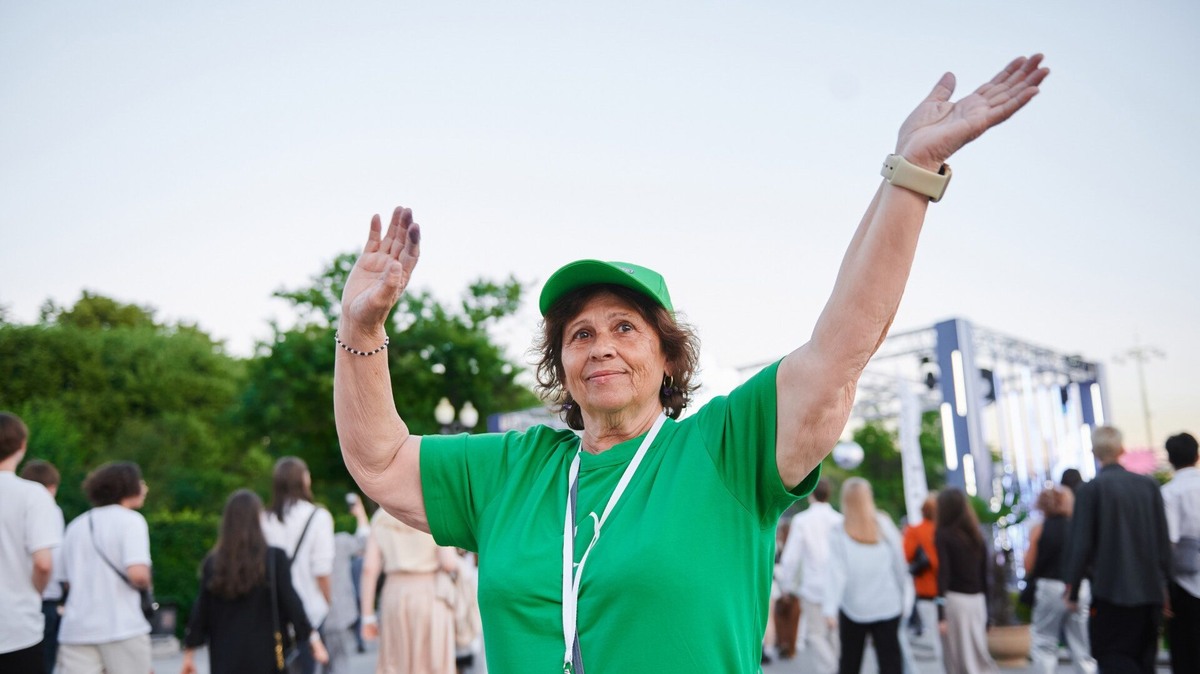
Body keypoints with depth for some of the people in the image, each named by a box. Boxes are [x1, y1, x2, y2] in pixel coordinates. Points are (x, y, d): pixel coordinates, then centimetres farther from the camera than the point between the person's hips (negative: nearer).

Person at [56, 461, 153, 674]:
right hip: (122, 627, -5)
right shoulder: (130, 520, -6)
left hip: (75, 629, 5)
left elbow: (68, 582, 20)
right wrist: (146, 584, 2)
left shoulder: (75, 525, 14)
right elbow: (137, 574, -19)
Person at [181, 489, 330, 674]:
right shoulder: (275, 558, -9)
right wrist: (313, 638, -4)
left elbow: (200, 610, 2)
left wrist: (189, 653, 11)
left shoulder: (212, 562, -1)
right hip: (265, 656, -2)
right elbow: (290, 601, -10)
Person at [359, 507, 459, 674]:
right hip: (431, 595, -3)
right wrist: (455, 560, 11)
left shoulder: (381, 516, 5)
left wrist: (367, 616, 4)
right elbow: (449, 563, -13)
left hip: (395, 594, 3)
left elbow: (369, 568, 1)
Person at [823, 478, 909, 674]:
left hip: (853, 609, 0)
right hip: (888, 606, 0)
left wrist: (830, 609, -20)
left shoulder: (839, 535, -9)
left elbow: (837, 574, -16)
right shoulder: (885, 525, -5)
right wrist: (904, 595, 11)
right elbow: (900, 564, -1)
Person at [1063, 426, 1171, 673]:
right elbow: (1163, 539, 6)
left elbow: (1080, 543, -10)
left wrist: (1072, 589, -2)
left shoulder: (1091, 489, -10)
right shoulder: (1149, 485, 3)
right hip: (1150, 589, 5)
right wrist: (1163, 580, 14)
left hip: (1111, 590, -5)